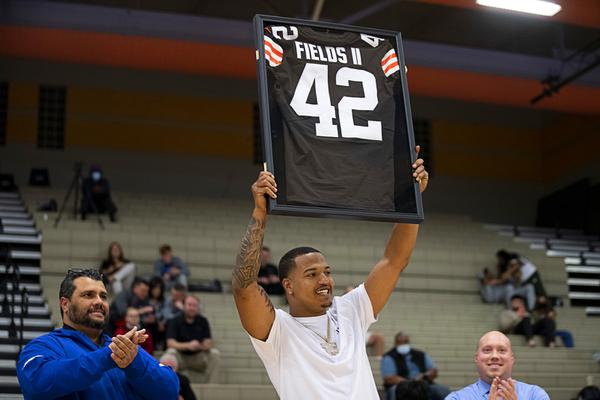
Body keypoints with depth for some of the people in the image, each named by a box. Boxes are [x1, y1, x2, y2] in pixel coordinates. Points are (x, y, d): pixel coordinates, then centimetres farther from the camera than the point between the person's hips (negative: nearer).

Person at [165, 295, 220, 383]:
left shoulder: (203, 321, 1)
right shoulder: (175, 322, -7)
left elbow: (208, 344, -5)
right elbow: (170, 343, -20)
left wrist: (201, 346, -32)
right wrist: (188, 345, -38)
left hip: (198, 357, 2)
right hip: (181, 357, -2)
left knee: (215, 354, -24)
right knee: (171, 352, -34)